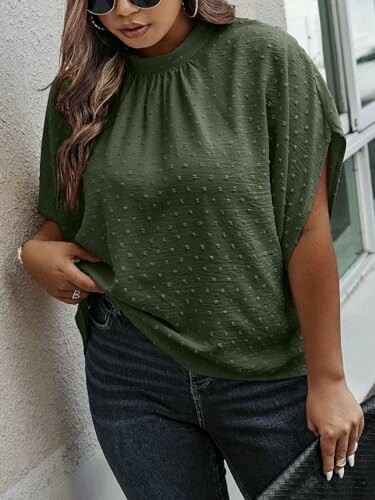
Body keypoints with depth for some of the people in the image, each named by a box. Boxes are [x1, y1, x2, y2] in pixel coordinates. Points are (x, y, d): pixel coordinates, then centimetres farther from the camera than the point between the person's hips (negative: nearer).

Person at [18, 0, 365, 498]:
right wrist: (36, 250, -8)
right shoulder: (81, 88, 2)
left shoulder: (265, 58, -8)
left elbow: (308, 227, -10)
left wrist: (327, 379, -9)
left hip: (267, 371, -2)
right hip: (128, 372, 2)